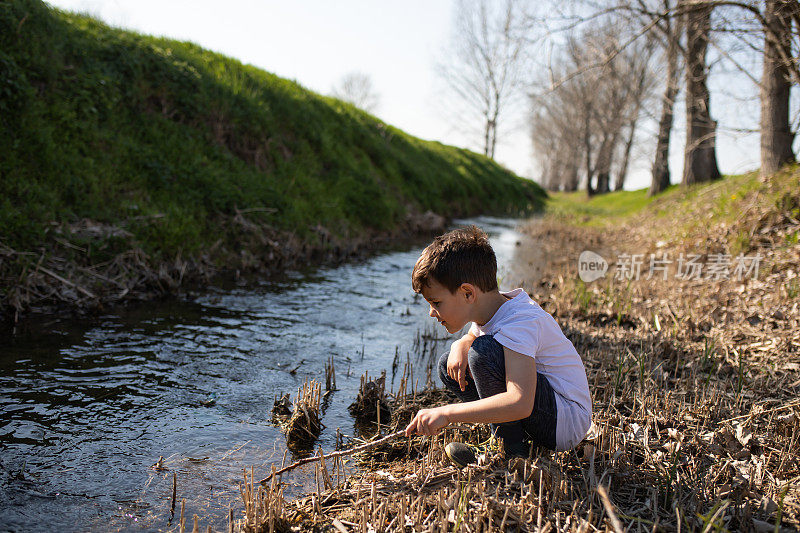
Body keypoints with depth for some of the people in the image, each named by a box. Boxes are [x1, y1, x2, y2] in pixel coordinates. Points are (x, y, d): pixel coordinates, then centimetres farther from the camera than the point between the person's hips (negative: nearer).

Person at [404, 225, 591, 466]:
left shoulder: (518, 322, -28)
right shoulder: (493, 308, -1)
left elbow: (520, 404, -41)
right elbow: (470, 338, 23)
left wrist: (446, 413, -38)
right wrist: (459, 347, -3)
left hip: (568, 421, -9)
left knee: (485, 352, -29)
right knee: (450, 365, 5)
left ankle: (513, 447, -12)